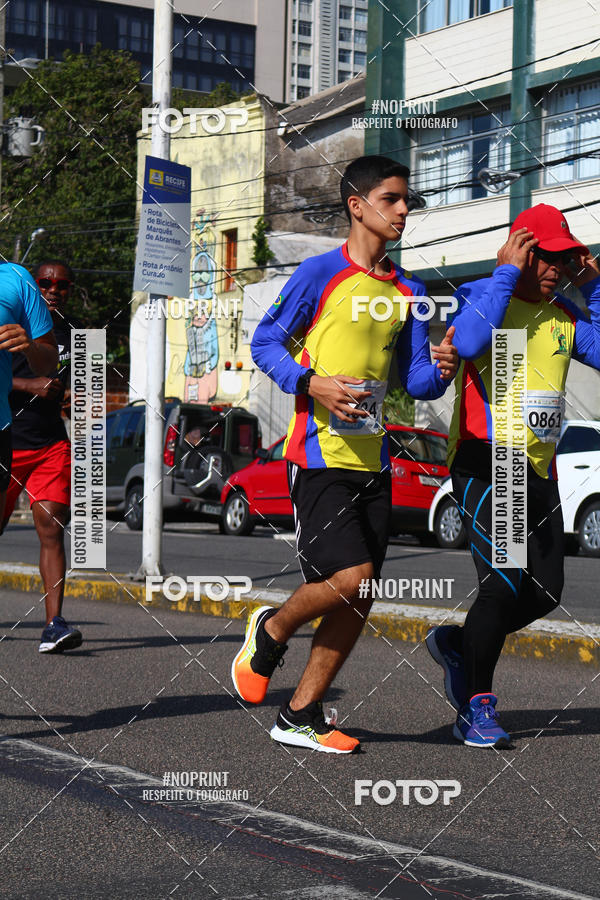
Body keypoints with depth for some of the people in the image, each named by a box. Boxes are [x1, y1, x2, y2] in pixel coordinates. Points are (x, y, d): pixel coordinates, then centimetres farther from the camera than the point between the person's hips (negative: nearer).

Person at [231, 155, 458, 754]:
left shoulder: (408, 291, 14)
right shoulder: (321, 273, -4)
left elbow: (414, 379, 14)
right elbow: (265, 343, -2)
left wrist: (439, 372, -8)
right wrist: (313, 382, -18)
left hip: (371, 460, 6)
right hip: (319, 453, -6)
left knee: (357, 600, 3)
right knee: (350, 576, -17)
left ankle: (301, 716, 14)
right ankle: (270, 631, 12)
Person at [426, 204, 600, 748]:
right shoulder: (480, 294, -5)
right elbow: (470, 341, -27)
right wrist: (506, 273, -21)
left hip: (540, 471, 7)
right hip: (485, 462, -7)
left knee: (545, 592, 4)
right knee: (504, 585, -14)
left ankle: (457, 643, 28)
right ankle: (476, 707, 2)